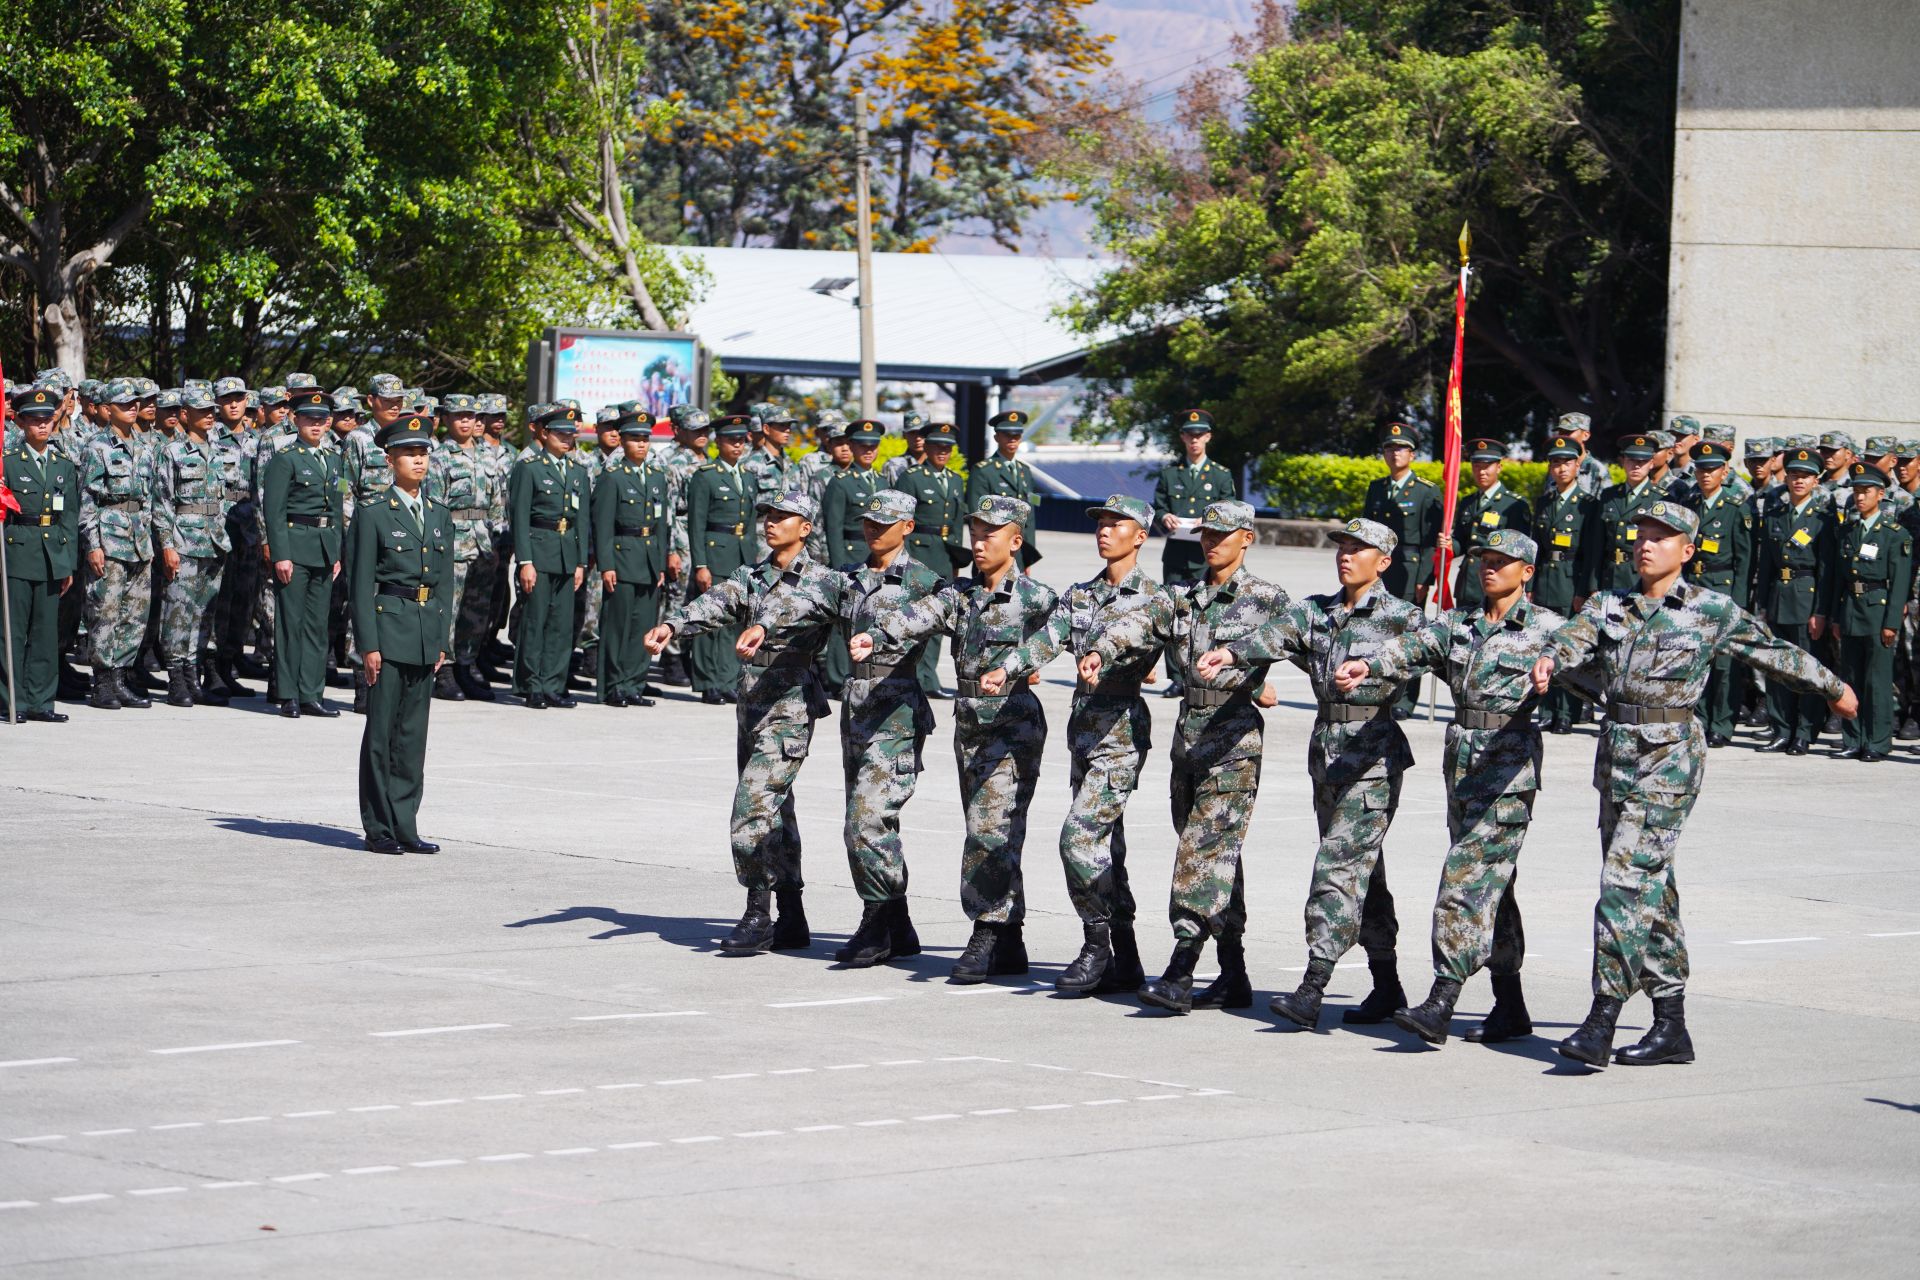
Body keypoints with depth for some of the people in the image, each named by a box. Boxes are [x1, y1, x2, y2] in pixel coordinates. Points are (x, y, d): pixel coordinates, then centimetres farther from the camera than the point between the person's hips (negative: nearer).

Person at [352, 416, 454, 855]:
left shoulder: (439, 516, 13)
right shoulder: (373, 515, -4)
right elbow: (362, 585, -6)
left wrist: (443, 639, 9)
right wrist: (368, 644, -12)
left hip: (427, 635, 5)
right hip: (389, 627, -5)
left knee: (413, 734, 8)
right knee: (381, 732, -1)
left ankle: (404, 825, 13)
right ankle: (379, 828, 4)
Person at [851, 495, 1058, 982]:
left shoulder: (1034, 598, -5)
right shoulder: (959, 595, 9)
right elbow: (917, 617, -7)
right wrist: (872, 636, -24)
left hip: (1014, 726, -6)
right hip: (969, 726, 6)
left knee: (991, 828, -14)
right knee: (988, 834, 8)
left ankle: (987, 936, -11)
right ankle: (1009, 945, 13)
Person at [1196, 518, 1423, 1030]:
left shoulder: (1399, 616, -3)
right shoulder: (1316, 611, 11)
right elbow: (1277, 634, -7)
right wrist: (1231, 652, -28)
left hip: (1373, 749, -6)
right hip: (1326, 747, 6)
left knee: (1339, 864, -14)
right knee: (1362, 869, 12)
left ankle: (1312, 991, -20)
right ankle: (1387, 986, 20)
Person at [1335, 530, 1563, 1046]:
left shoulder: (1545, 628, -1)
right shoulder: (1458, 625, 13)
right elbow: (1414, 646, -3)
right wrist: (1368, 664, -24)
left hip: (1510, 768, -6)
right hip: (1462, 764, 6)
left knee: (1467, 879, -14)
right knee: (1491, 886, 10)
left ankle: (1440, 1005, -18)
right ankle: (1510, 1007, 17)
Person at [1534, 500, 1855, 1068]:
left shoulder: (1711, 611, 0)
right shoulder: (1609, 606, 10)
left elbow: (1774, 652, 11)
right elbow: (1576, 637, -9)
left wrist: (1833, 687, 23)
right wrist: (1550, 661, -32)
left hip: (1669, 758, -6)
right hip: (1617, 753, 6)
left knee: (1627, 879, -15)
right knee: (1651, 888, 10)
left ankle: (1601, 1021, -17)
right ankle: (1671, 1026, 16)